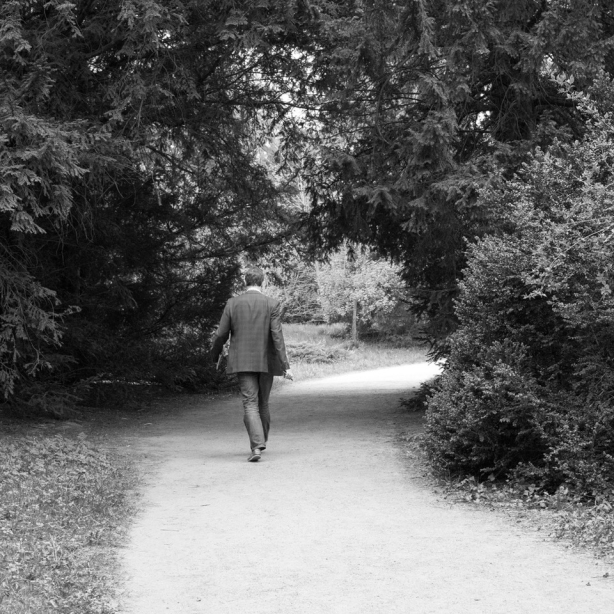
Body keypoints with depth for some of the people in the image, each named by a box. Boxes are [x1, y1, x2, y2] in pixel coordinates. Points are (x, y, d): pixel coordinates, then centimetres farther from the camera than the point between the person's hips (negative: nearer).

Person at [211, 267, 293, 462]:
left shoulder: (232, 303, -2)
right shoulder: (272, 304, -5)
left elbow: (221, 335, 1)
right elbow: (277, 336, -12)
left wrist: (215, 356, 19)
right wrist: (285, 366, -12)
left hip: (242, 362, -1)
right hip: (266, 362, 1)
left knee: (250, 404, -4)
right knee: (263, 403, 17)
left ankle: (257, 446, -20)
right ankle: (261, 441, 31)